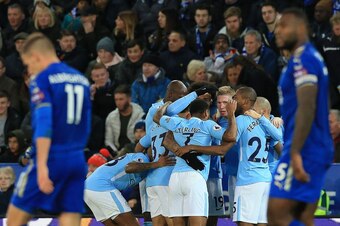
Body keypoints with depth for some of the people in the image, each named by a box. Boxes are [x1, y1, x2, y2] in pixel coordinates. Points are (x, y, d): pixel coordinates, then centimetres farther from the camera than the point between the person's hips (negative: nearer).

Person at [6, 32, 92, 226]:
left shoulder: (42, 79, -6)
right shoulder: (82, 80, 14)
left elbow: (43, 124, -17)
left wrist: (42, 165, -23)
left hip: (52, 158, -6)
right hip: (78, 160, 6)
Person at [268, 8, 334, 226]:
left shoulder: (303, 59, -13)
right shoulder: (313, 57, 19)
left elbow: (306, 108, -23)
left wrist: (295, 152, -27)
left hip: (304, 150, -10)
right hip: (318, 150, 10)